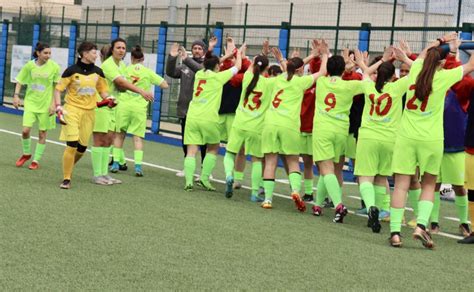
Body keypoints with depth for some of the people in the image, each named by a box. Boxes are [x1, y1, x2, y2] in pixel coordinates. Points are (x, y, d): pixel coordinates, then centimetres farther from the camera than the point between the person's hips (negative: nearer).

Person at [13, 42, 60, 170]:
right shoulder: (29, 65, -5)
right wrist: (16, 95, -5)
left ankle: (36, 160, 17)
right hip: (30, 102, 1)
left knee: (42, 133, 4)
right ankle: (26, 154, 17)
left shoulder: (54, 67, -7)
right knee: (26, 130, -9)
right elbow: (19, 81, 7)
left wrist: (54, 103, -7)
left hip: (45, 105, -1)